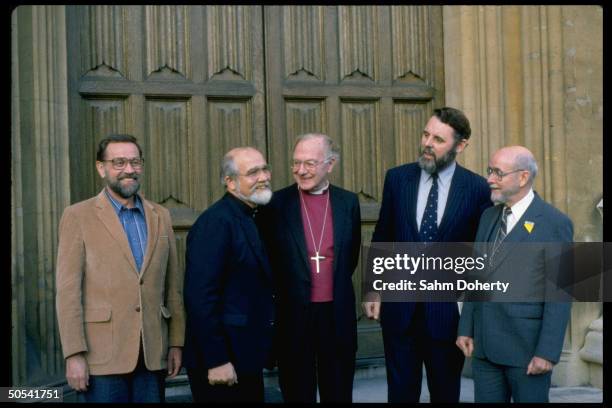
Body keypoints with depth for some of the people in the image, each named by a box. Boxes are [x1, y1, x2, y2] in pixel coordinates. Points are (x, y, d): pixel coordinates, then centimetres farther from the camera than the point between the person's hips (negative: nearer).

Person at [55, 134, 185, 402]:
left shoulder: (160, 216, 12)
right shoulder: (78, 216, -1)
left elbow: (173, 285, 13)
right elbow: (68, 290, -6)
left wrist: (176, 343, 8)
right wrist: (74, 355, -11)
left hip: (153, 355, 4)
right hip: (103, 356, -4)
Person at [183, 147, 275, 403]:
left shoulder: (254, 218, 12)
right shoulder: (215, 222, -16)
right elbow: (200, 297, -21)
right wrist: (216, 361, -23)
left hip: (248, 360, 9)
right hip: (223, 365, -9)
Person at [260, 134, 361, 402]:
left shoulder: (348, 202, 3)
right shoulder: (278, 203, -4)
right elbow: (269, 258, 4)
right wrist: (284, 291, 6)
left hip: (337, 314, 2)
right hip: (293, 315, -2)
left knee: (338, 393, 11)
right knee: (298, 394, 8)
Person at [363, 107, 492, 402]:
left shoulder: (477, 189, -6)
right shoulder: (397, 178, 1)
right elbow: (381, 238, 7)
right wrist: (373, 289, 4)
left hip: (448, 309, -1)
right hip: (399, 307, 2)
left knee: (446, 392, 12)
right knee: (401, 391, 10)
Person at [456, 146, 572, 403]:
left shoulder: (554, 223, -9)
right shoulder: (489, 217, 11)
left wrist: (548, 352, -15)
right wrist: (465, 329, 10)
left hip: (527, 346, -6)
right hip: (484, 343, 6)